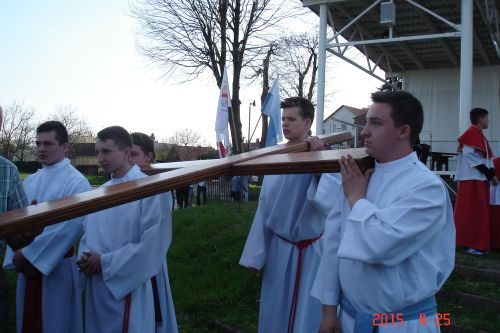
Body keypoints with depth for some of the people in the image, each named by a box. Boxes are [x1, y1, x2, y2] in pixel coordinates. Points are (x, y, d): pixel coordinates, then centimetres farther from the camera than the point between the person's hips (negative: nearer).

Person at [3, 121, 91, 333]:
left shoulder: (76, 182, -11)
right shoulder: (29, 182, 9)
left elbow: (70, 227, -19)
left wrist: (29, 255, -16)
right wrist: (17, 256, -9)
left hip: (57, 267, -6)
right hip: (26, 265, 6)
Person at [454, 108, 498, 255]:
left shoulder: (479, 135, 19)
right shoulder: (472, 133, -10)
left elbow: (486, 158, 15)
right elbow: (473, 158, -17)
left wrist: (492, 174, 0)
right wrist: (491, 174, -12)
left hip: (480, 179, 10)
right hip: (472, 180, -10)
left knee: (479, 212, 10)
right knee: (471, 212, -7)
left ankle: (477, 243, 14)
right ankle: (471, 244, -3)